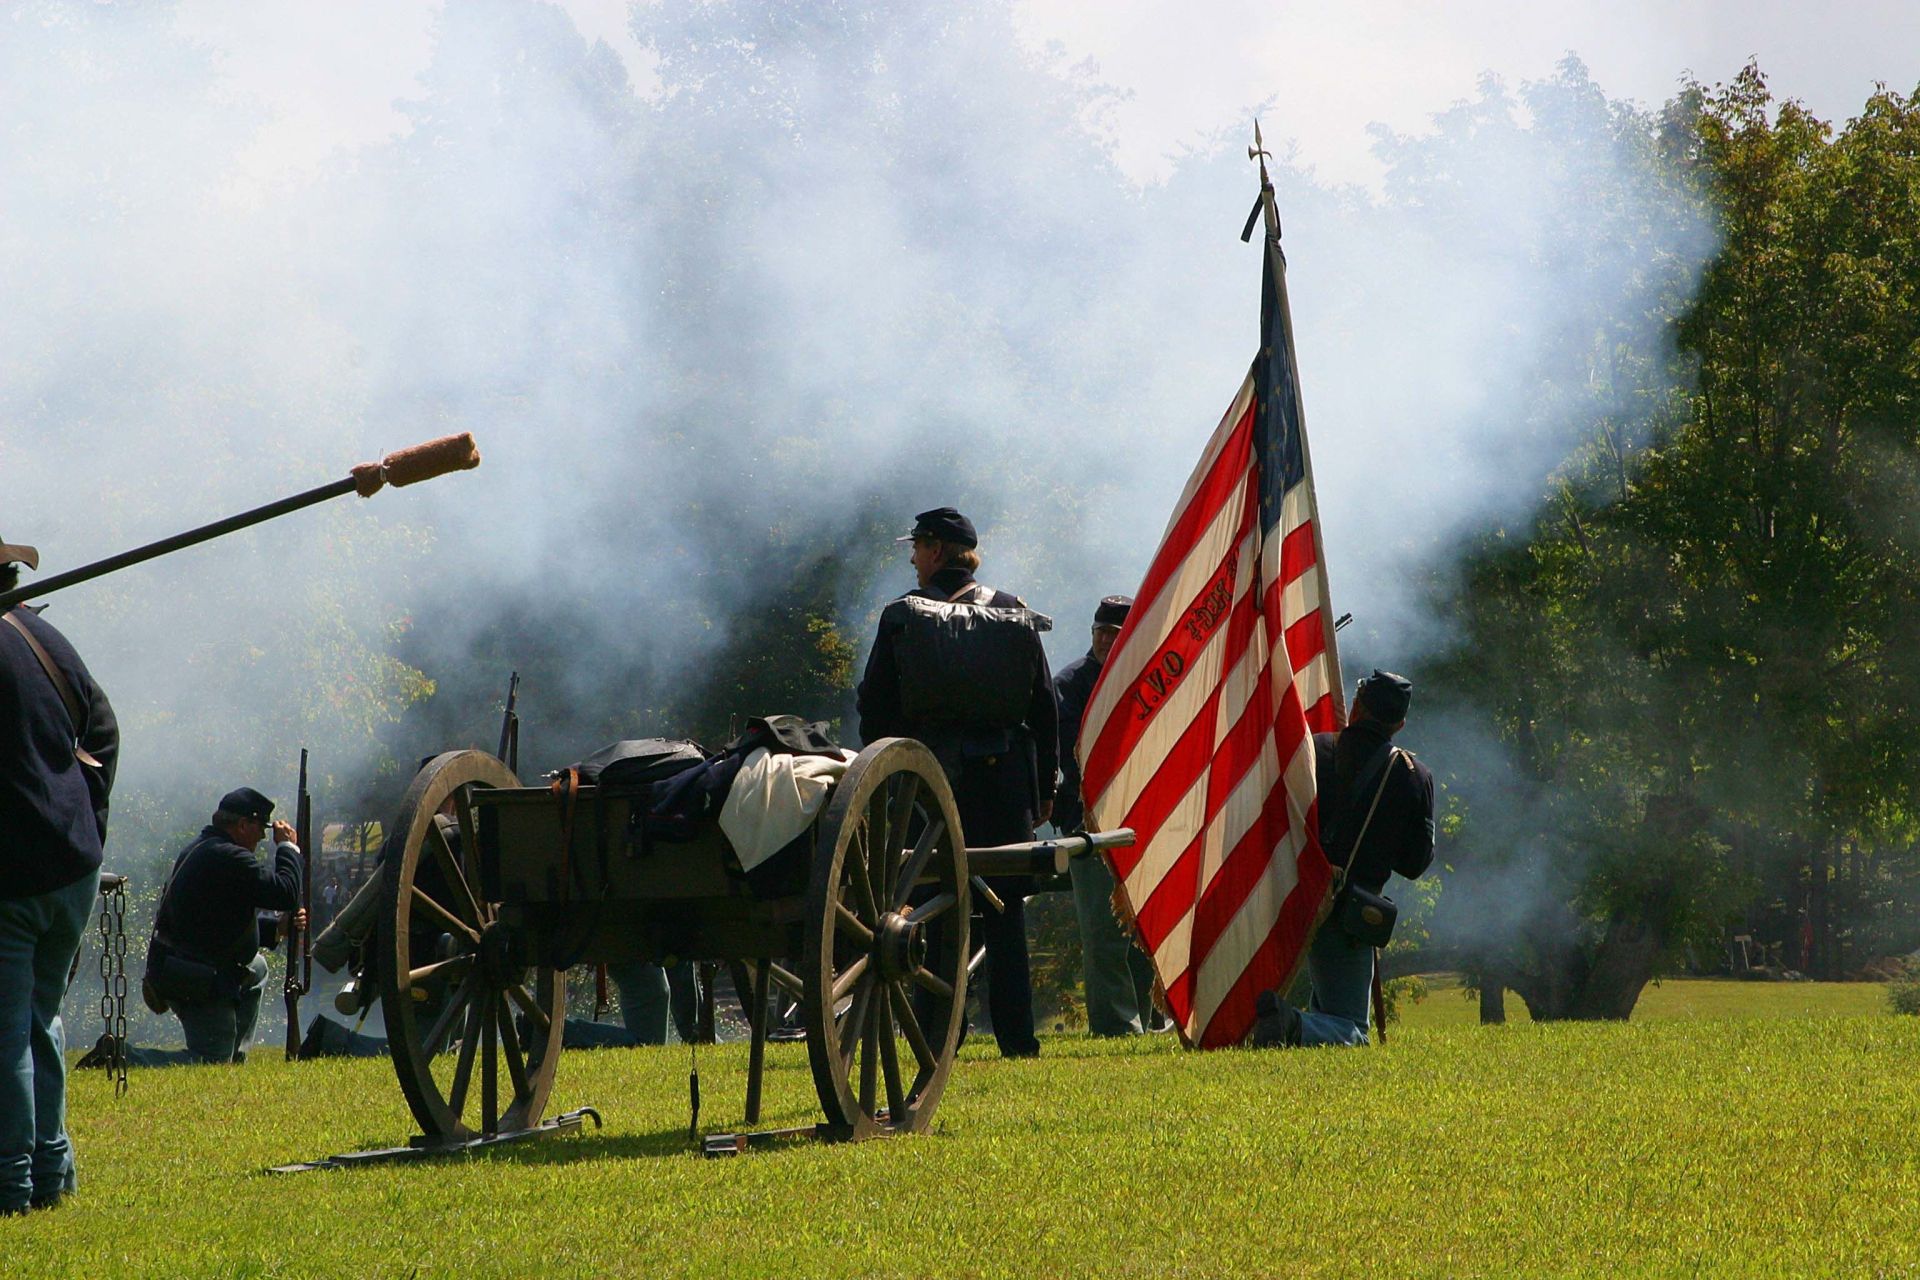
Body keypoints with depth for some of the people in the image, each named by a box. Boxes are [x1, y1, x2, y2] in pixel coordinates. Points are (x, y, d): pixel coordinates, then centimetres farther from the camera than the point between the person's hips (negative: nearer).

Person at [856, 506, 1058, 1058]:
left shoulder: (901, 618, -2)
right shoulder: (1016, 614, 5)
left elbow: (873, 709, -1)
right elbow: (1045, 707, 6)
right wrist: (1045, 786, 11)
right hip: (1005, 779, 2)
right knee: (1005, 910, 7)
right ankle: (1016, 1037, 3)